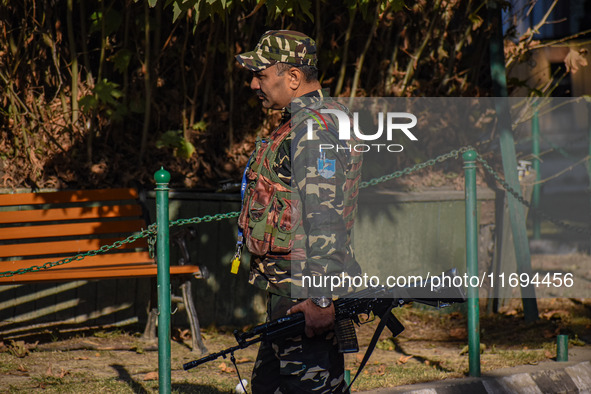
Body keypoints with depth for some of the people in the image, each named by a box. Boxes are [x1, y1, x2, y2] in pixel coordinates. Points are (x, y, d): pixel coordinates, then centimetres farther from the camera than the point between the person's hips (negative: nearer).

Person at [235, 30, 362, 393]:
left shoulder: (314, 127, -16)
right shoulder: (305, 122, 18)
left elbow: (325, 218, -23)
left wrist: (321, 298, -27)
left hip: (305, 299, -11)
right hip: (292, 291, 11)